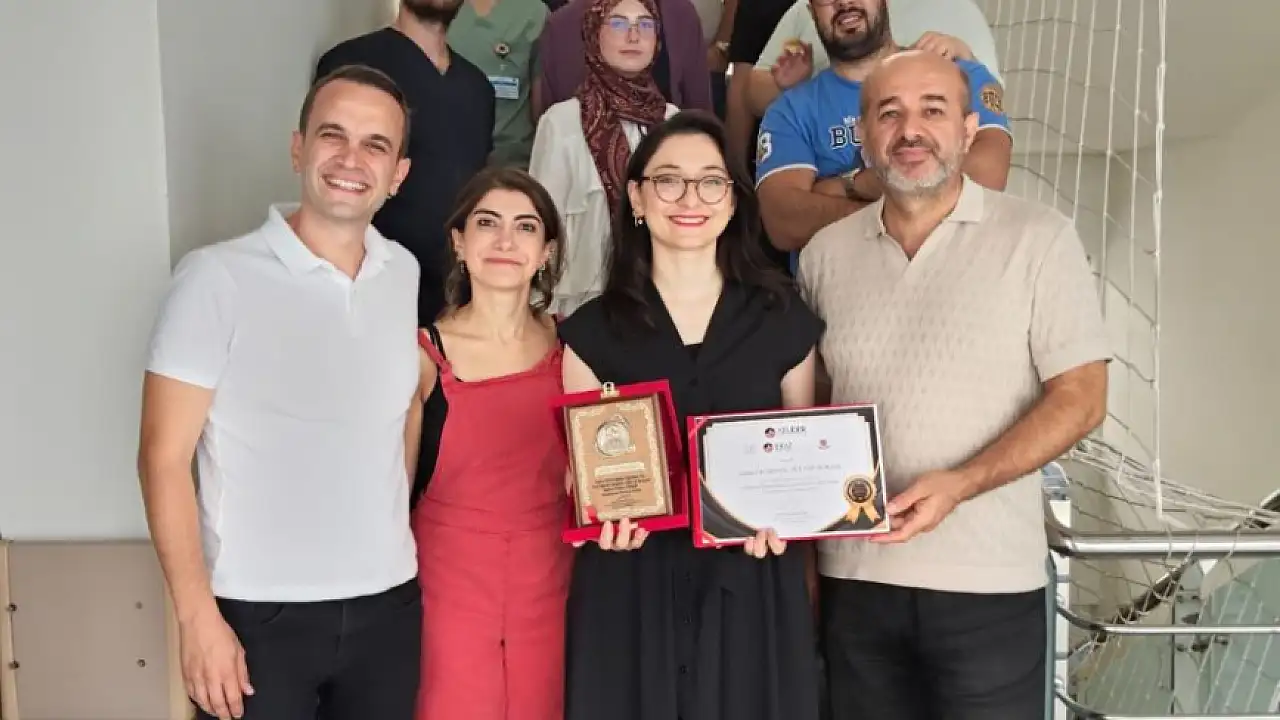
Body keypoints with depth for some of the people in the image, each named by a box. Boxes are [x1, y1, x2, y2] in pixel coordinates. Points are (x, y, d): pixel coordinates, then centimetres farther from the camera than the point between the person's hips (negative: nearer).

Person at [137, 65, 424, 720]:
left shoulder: (406, 273, 3)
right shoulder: (217, 278, -12)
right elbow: (164, 457, -10)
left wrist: (397, 538, 11)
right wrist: (197, 616, -12)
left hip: (388, 602, 4)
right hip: (258, 613, -4)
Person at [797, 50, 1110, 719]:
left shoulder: (1038, 237, -4)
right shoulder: (825, 253, 6)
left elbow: (1080, 399, -7)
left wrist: (959, 485, -19)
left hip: (988, 581, -3)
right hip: (854, 576, 3)